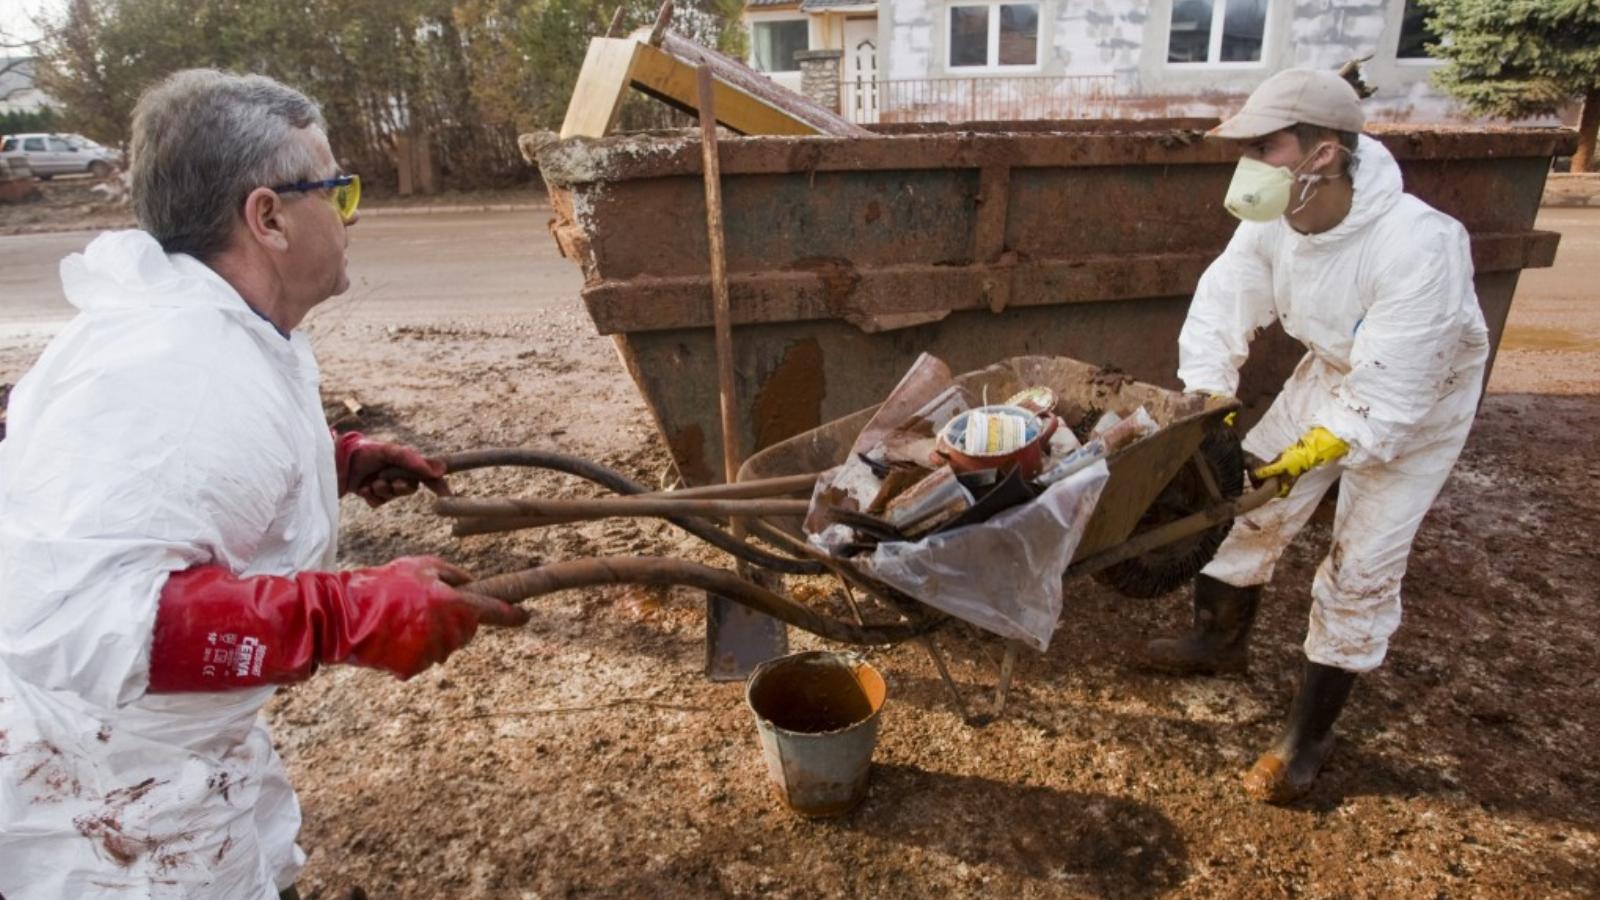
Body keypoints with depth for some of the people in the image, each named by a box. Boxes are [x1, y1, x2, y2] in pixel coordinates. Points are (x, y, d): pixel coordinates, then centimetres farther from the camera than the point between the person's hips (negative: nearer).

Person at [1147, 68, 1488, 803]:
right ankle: (1220, 639, 34)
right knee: (1247, 498, 9)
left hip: (1419, 402, -6)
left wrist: (1308, 456, -36)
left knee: (1362, 567, -3)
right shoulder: (1271, 220, -21)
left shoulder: (1418, 247, -39)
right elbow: (1222, 311, -17)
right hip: (1332, 373, 6)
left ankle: (1309, 733, 14)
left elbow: (1390, 394, -35)